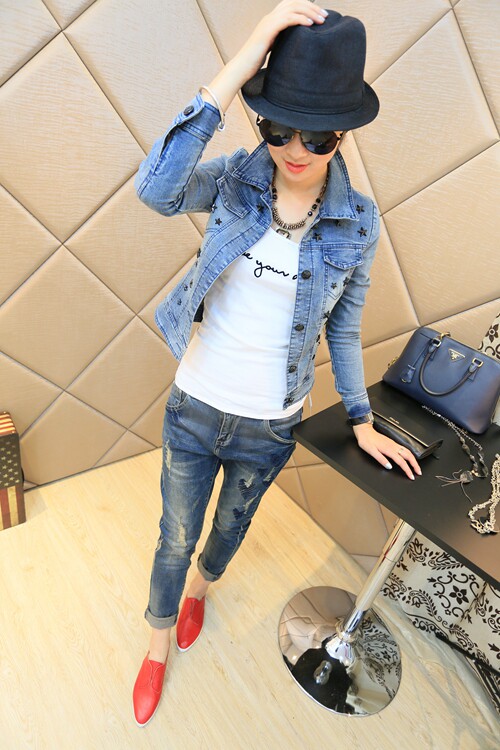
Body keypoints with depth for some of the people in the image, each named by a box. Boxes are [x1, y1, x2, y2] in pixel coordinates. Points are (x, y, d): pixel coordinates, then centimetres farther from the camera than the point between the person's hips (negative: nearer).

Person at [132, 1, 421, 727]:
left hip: (270, 427, 1)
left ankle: (201, 588, 66)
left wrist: (362, 421, 8)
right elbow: (155, 189, -32)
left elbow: (344, 327, 1)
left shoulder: (358, 223, -9)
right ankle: (159, 642, 53)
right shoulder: (236, 180, -11)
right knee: (175, 538, 20)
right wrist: (245, 59, -29)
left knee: (231, 525, 28)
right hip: (194, 409, 0)